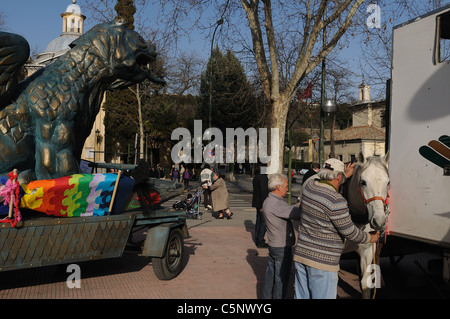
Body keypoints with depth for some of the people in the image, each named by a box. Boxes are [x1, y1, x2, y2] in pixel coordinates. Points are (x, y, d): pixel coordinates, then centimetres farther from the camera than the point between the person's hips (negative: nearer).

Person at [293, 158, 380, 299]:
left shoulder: (309, 185, 1)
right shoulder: (336, 201, -20)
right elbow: (350, 233, -12)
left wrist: (345, 175, 36)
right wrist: (370, 238, 6)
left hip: (300, 255, 8)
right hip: (322, 262, -8)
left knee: (301, 296, 17)